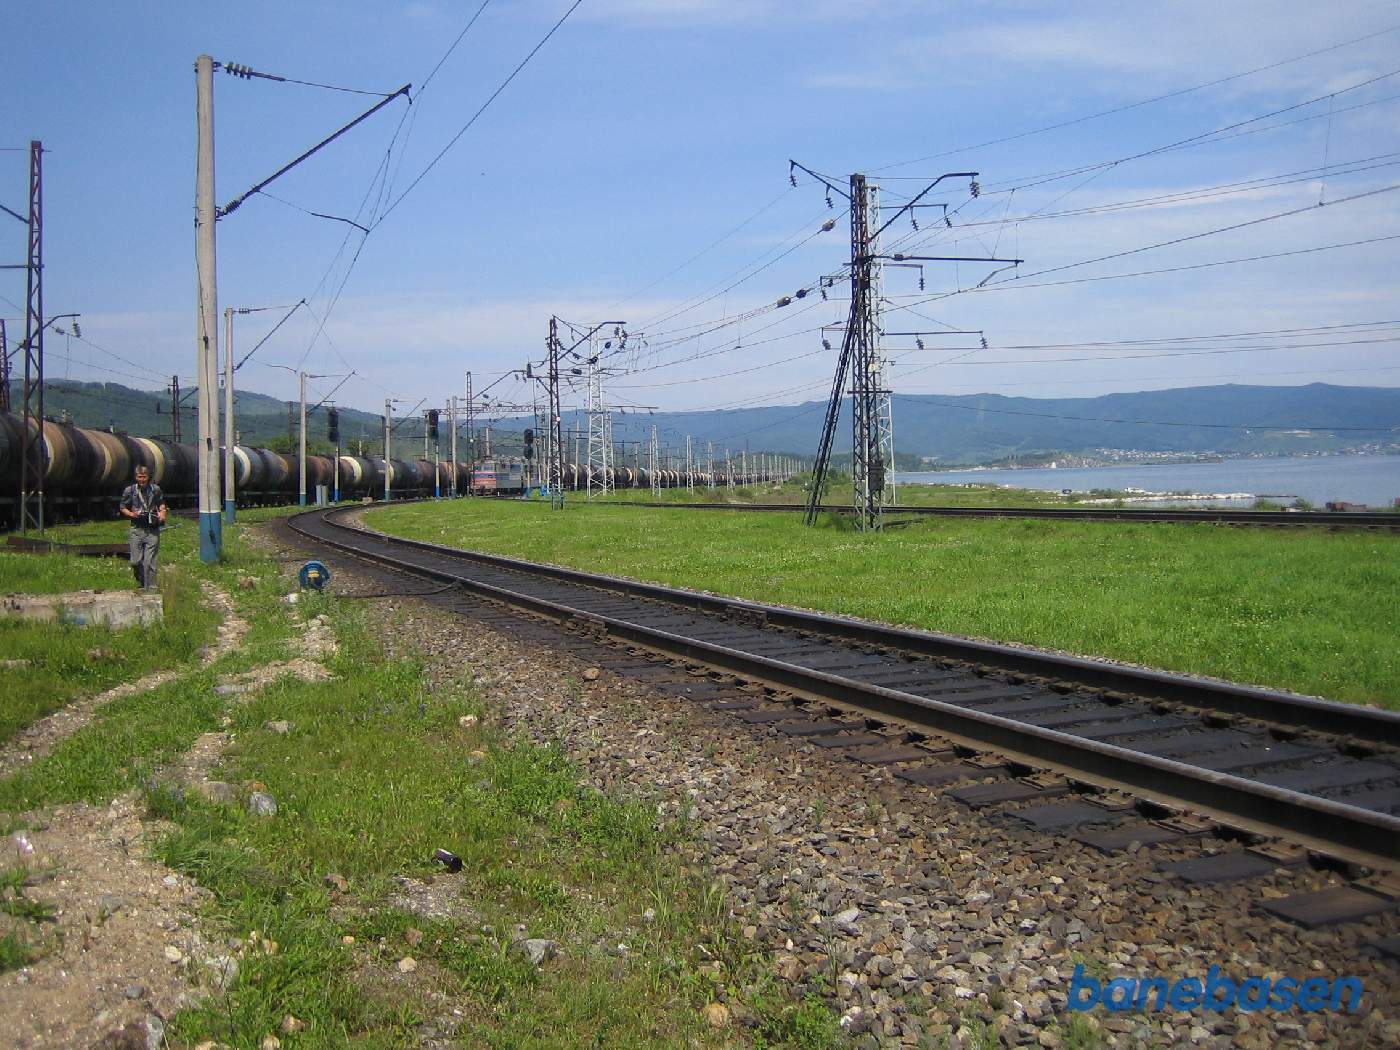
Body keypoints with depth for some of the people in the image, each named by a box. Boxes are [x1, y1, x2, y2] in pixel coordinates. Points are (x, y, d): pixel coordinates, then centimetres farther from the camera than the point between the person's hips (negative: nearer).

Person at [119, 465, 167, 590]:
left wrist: (162, 513, 2)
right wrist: (131, 514, -9)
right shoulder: (129, 490, 2)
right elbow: (122, 507, 10)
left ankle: (150, 589, 3)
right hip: (137, 529, 1)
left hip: (152, 529, -1)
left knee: (149, 562, -4)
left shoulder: (155, 489, 6)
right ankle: (141, 581, 31)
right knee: (135, 561, 3)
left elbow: (161, 504, 21)